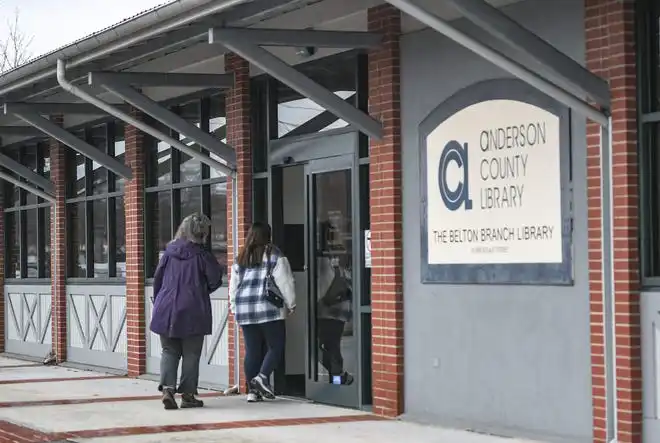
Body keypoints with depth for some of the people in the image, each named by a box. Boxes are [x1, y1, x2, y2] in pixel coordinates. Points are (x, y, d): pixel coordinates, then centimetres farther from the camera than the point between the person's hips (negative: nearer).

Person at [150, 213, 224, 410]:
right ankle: (188, 394, 9)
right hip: (193, 312, -3)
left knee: (169, 351, 11)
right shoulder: (202, 255, -9)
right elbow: (216, 280, -4)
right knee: (191, 354, 7)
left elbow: (157, 279, 8)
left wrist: (159, 302, 20)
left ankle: (167, 388, -8)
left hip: (166, 311, 3)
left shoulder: (169, 253, 3)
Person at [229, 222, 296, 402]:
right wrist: (291, 304, 7)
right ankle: (262, 376, -17)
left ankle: (253, 390, 7)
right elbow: (285, 282, -3)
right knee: (276, 346, 2)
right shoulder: (274, 255, -1)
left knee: (252, 350, 8)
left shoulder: (241, 258, 15)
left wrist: (235, 307, 25)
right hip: (269, 307, -5)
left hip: (244, 309, 5)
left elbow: (233, 286, 18)